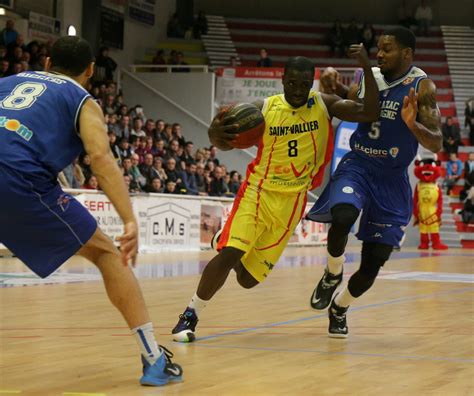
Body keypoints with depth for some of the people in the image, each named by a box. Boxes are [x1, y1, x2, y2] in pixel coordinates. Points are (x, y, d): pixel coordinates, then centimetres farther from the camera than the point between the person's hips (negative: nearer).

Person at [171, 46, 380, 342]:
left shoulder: (324, 105, -1)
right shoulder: (264, 108, -3)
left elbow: (370, 113, -9)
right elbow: (227, 143, 0)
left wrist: (367, 68, -21)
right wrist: (216, 133, -26)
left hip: (291, 201, 1)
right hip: (258, 191, -1)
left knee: (248, 278, 2)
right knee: (229, 254, -23)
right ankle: (191, 314, -5)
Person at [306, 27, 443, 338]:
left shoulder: (422, 87, -11)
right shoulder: (369, 77, 1)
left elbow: (436, 144, -16)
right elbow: (350, 101, 23)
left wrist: (412, 124, -36)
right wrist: (335, 86, 0)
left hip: (391, 180, -2)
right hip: (356, 166, 2)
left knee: (372, 264, 1)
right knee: (342, 216, -33)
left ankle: (339, 309, 31)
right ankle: (333, 274, -4)